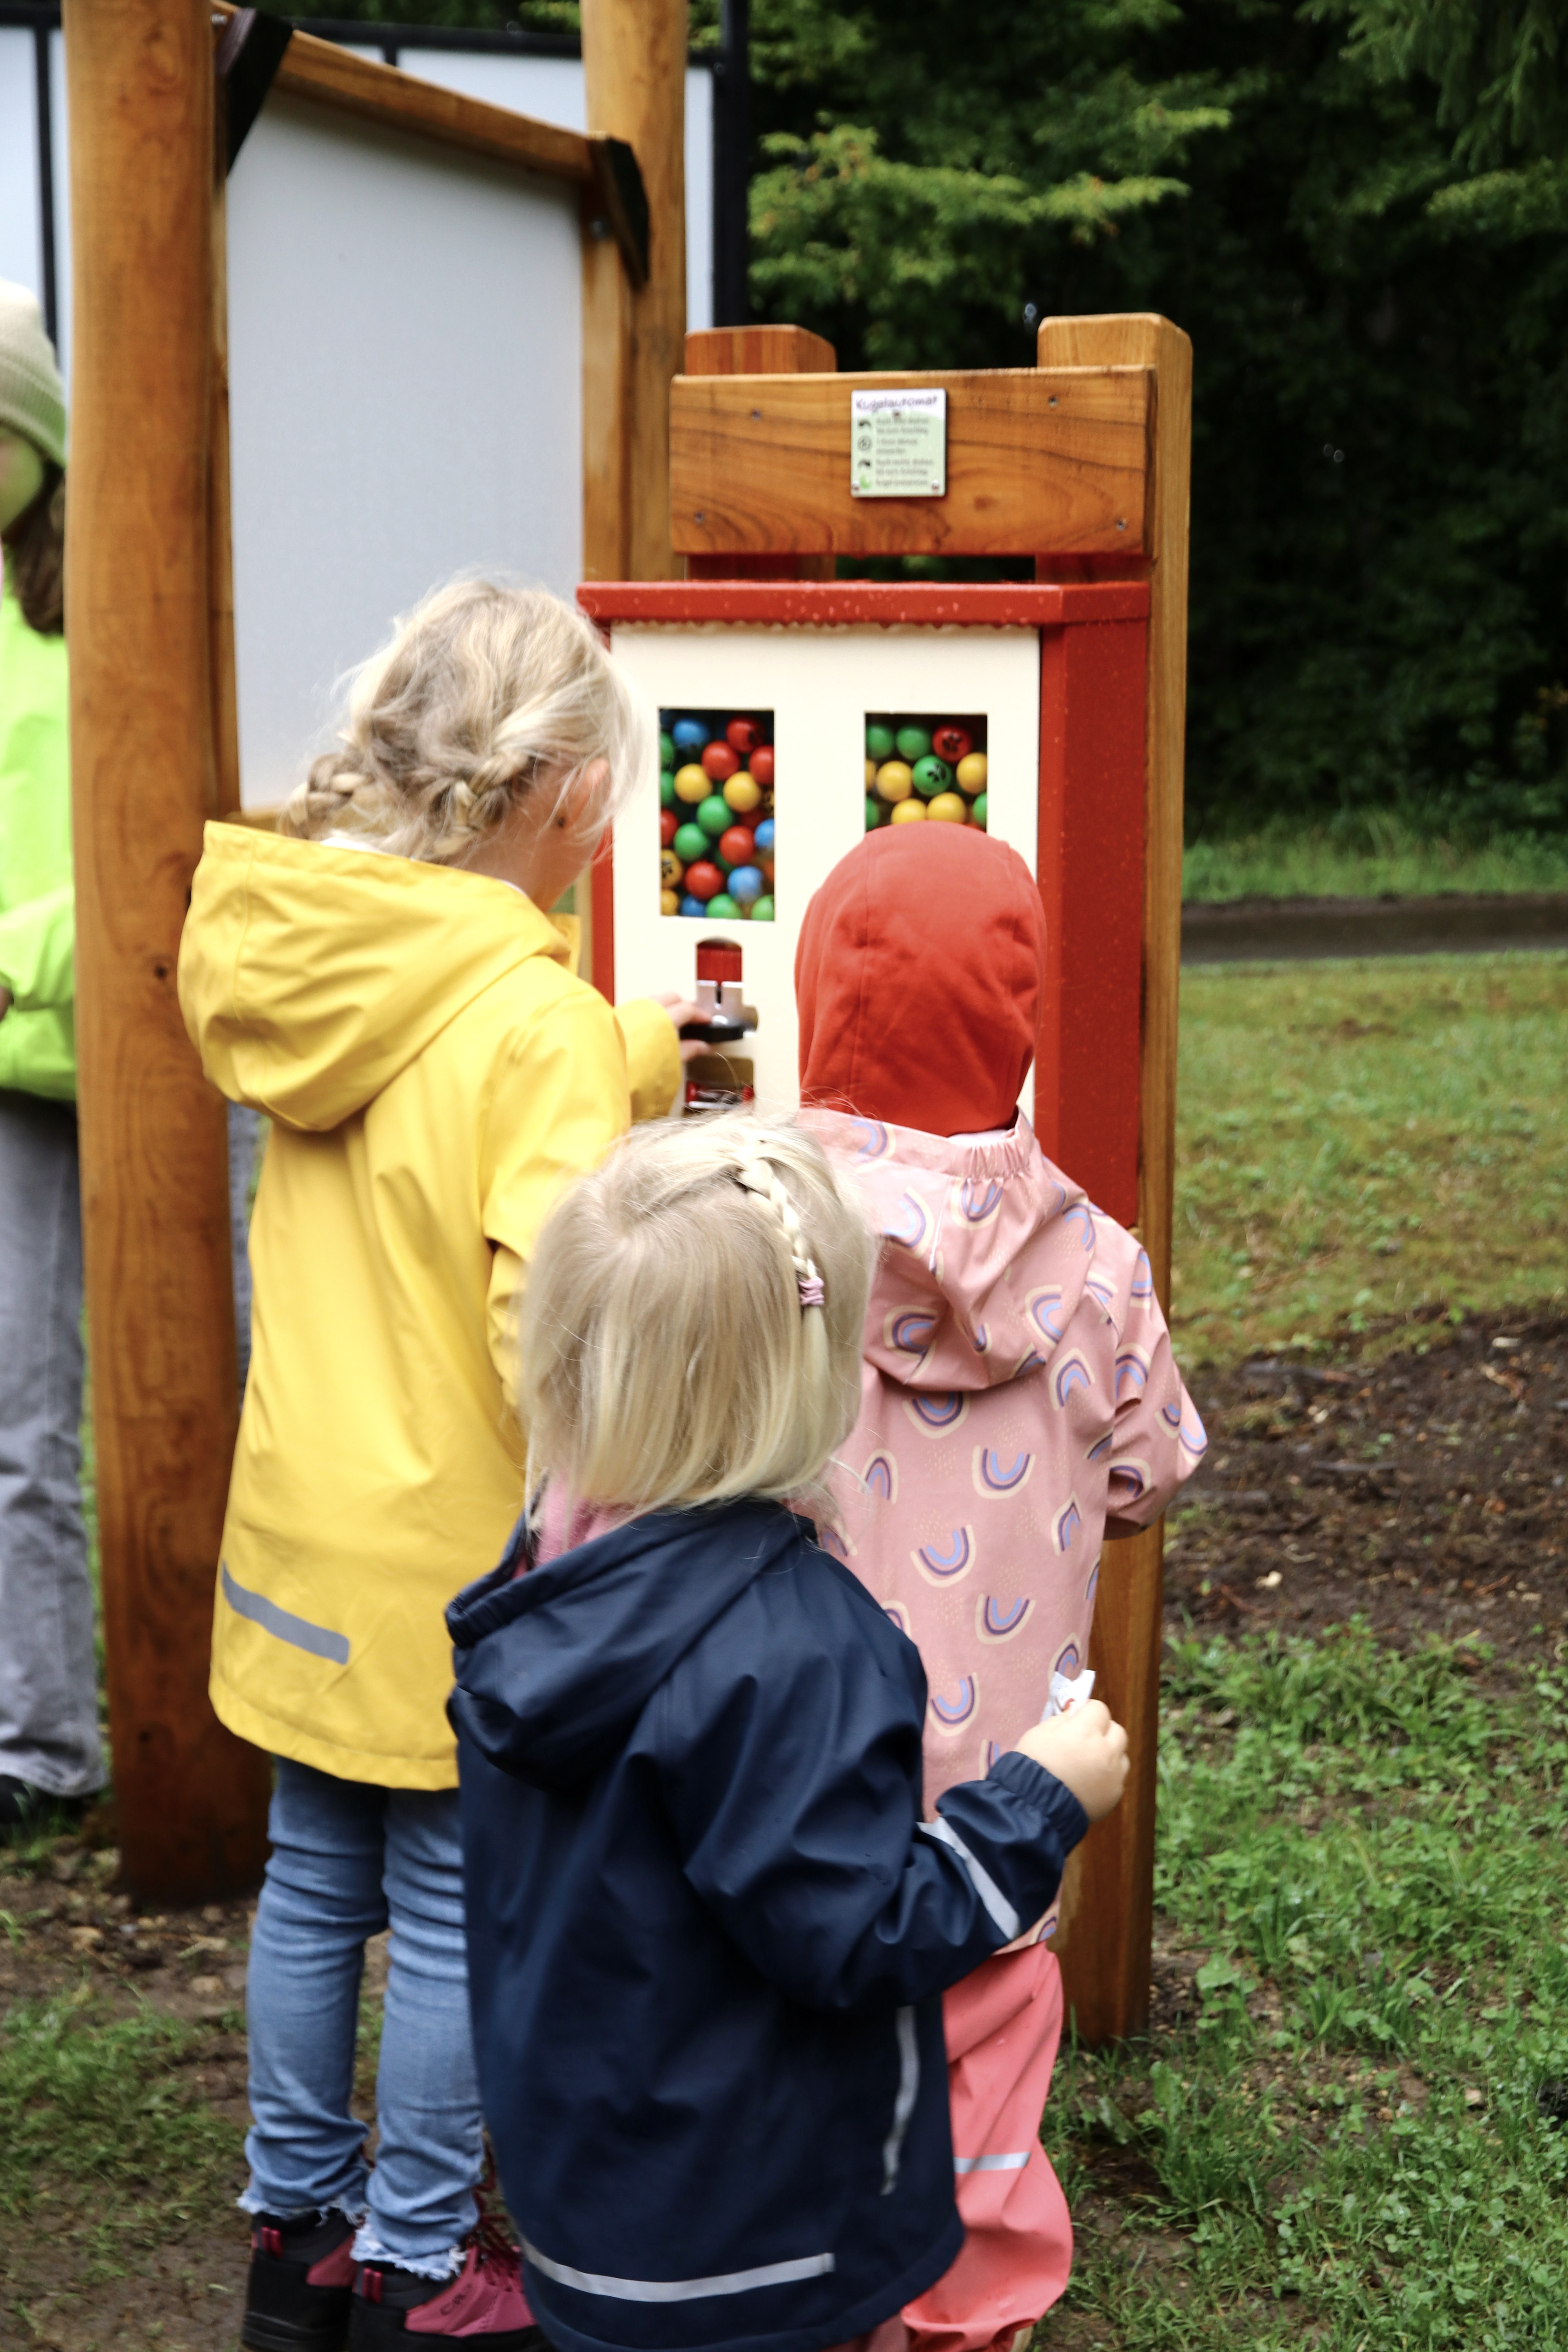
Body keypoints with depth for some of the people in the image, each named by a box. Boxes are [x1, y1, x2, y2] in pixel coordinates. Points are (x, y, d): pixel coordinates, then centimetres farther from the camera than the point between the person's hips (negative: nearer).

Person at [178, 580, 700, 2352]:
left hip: (299, 1521, 7)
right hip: (455, 1555, -7)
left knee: (316, 1886, 19)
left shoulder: (311, 961, 0)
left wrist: (641, 1057, 16)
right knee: (454, 1919, 9)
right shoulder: (534, 1021, -22)